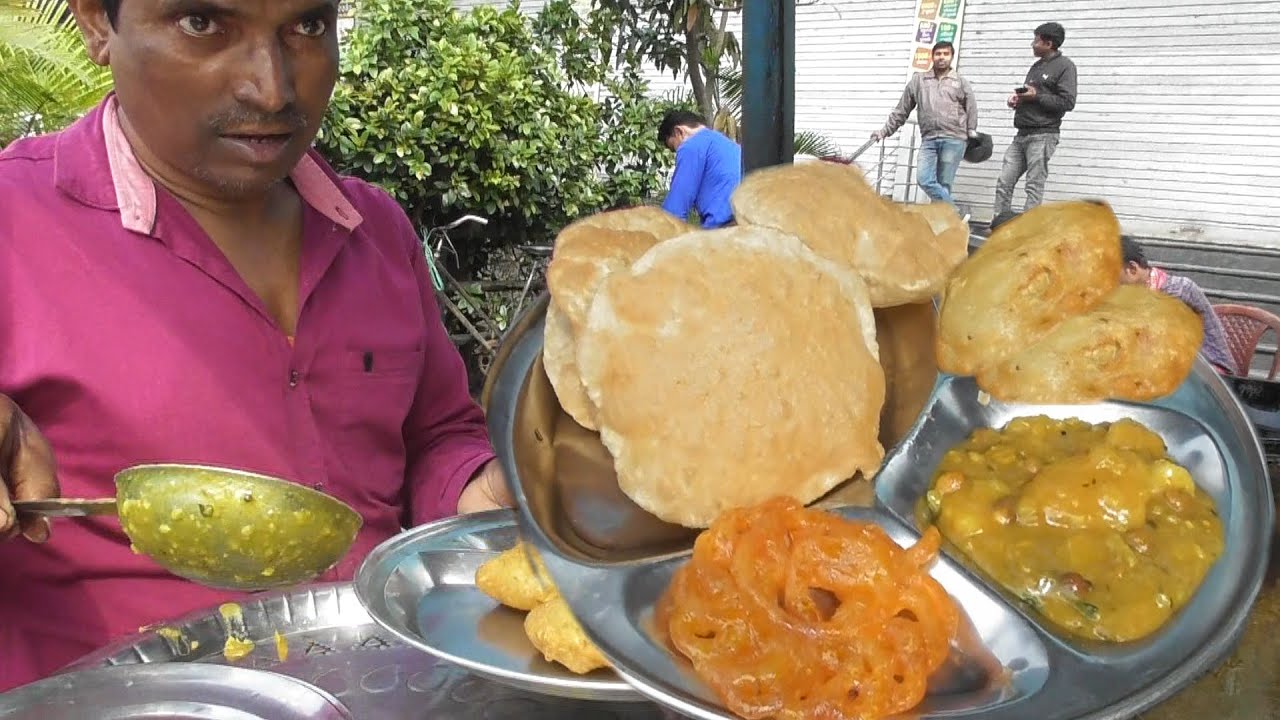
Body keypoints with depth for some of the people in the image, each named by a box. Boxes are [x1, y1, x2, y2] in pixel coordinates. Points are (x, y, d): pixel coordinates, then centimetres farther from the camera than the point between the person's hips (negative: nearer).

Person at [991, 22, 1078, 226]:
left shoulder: (1064, 66, -3)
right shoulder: (1037, 66, 22)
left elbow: (1067, 102, -11)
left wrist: (1036, 96, -14)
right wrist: (1018, 98, 9)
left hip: (1043, 135, -8)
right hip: (1022, 135, 8)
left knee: (1034, 186, -8)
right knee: (1004, 182, 1)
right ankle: (1000, 224, 4)